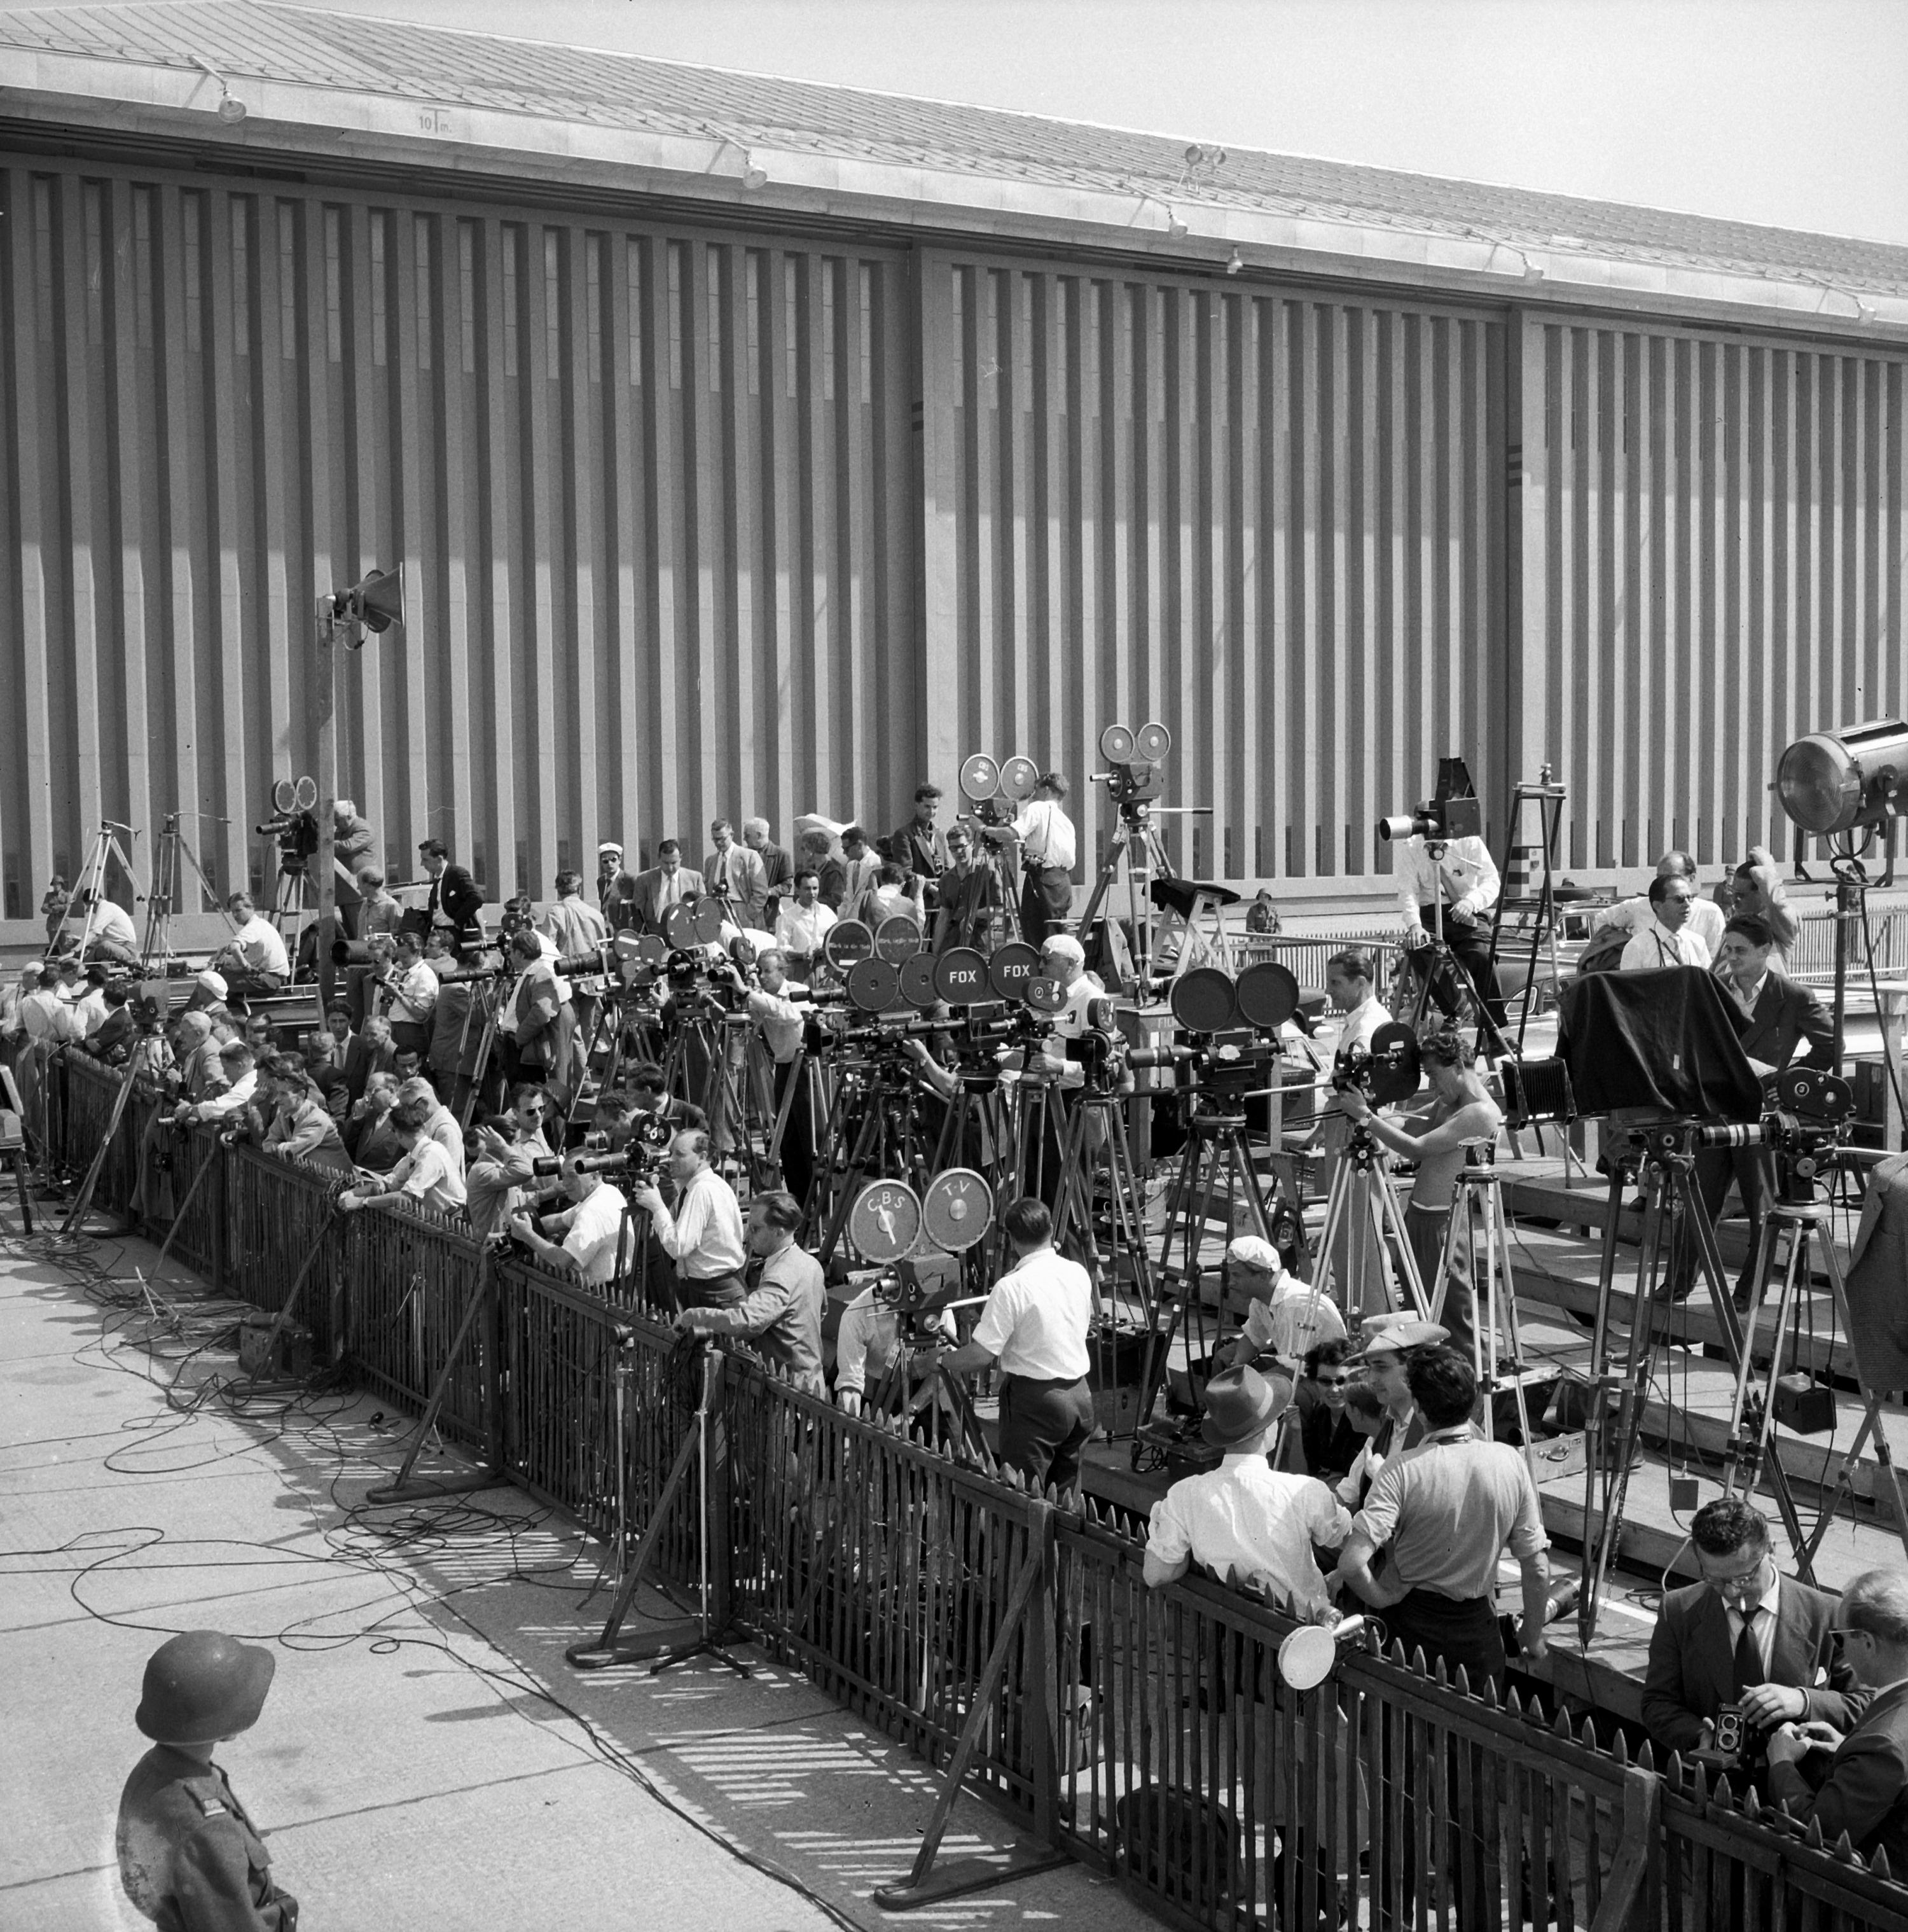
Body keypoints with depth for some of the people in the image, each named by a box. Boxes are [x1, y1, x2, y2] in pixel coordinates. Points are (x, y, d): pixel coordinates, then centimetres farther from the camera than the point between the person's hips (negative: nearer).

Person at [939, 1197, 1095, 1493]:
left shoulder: (1012, 1287, -17)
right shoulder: (1079, 1274, 2)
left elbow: (981, 1356, -19)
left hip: (1035, 1399, -6)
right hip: (1080, 1394, 7)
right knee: (1065, 1497, 15)